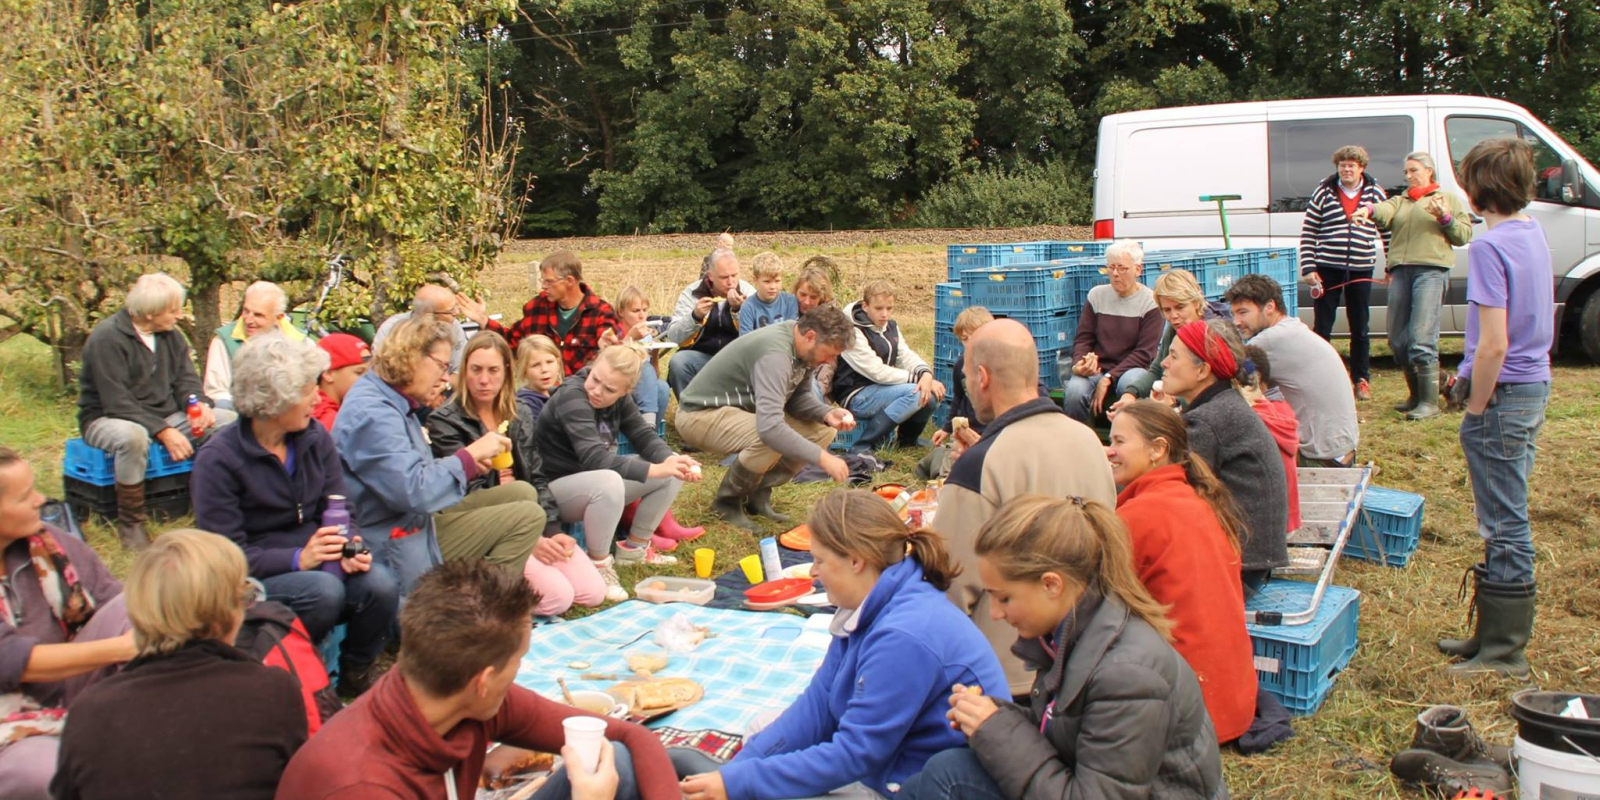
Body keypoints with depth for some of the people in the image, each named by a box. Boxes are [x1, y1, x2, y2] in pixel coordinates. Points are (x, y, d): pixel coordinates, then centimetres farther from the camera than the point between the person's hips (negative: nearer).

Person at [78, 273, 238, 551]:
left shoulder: (170, 335, 4)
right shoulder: (107, 338, -18)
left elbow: (186, 379, 5)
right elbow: (117, 403, -23)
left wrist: (200, 404, -19)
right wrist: (163, 431, -30)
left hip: (164, 415, 7)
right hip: (107, 419, -6)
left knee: (229, 420, -12)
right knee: (133, 436, -41)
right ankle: (130, 524, -23)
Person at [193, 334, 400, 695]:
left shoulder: (315, 437, 4)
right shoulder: (218, 459, -12)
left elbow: (342, 512, 5)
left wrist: (350, 547, -18)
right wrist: (298, 559, -28)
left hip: (316, 562, 5)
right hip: (254, 581, -5)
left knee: (381, 584, -25)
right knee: (324, 589, -35)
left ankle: (357, 672, 3)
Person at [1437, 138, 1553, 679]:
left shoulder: (1490, 246, -19)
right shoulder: (1534, 233, 9)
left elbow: (1494, 345, -23)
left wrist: (1476, 409, -13)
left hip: (1504, 394, -9)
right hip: (1535, 388, 9)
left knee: (1505, 527, -1)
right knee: (1508, 521, 17)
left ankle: (1504, 653, 9)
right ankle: (1494, 633, 28)